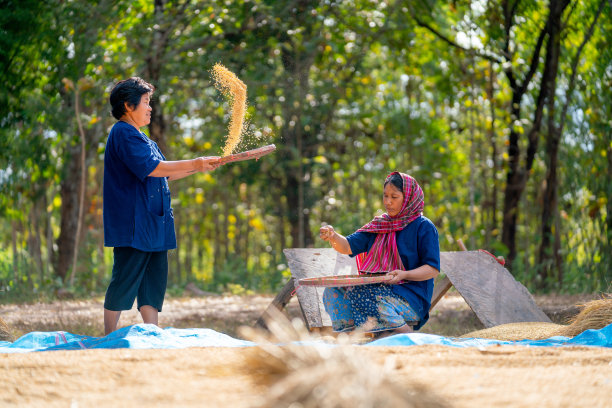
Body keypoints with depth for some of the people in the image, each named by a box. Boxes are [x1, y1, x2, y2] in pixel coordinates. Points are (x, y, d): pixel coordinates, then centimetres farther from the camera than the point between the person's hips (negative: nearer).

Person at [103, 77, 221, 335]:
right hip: (132, 224, -10)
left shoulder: (139, 137, 22)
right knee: (124, 283, -6)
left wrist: (199, 167, 16)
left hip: (152, 223, 10)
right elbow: (151, 168, -20)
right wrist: (194, 164, -14)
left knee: (154, 280, 8)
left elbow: (163, 175, 27)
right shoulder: (123, 133, -11)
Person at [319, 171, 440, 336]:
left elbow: (433, 269, -8)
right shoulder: (378, 226, 15)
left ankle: (406, 334, -18)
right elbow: (347, 247, 8)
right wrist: (333, 237, -15)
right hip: (379, 288, 6)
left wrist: (404, 275, -24)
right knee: (333, 290, -13)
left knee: (360, 295, -32)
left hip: (411, 297, -6)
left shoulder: (424, 227, -3)